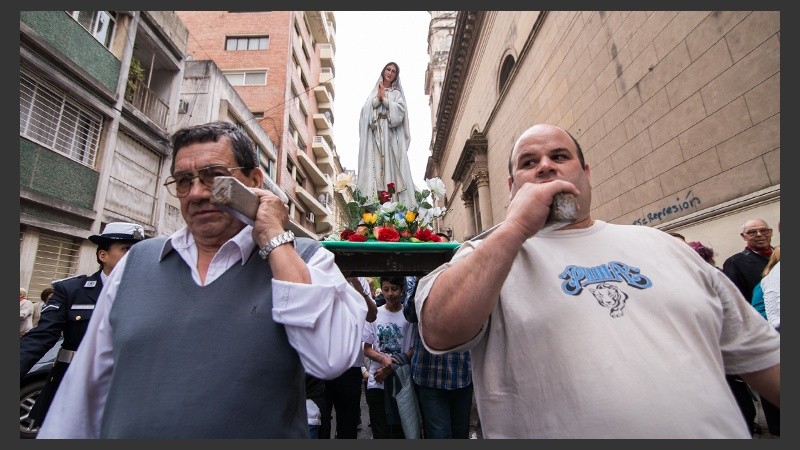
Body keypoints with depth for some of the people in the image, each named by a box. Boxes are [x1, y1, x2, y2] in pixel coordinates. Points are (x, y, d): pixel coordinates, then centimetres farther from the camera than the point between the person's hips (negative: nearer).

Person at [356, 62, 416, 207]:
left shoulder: (397, 93, 20)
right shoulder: (374, 92, 24)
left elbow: (400, 110, 1)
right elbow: (366, 109, 8)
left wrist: (384, 98, 1)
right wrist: (378, 97, -1)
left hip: (391, 135, -1)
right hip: (375, 133, 1)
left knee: (392, 166, -13)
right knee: (375, 166, -12)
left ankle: (394, 204, -19)